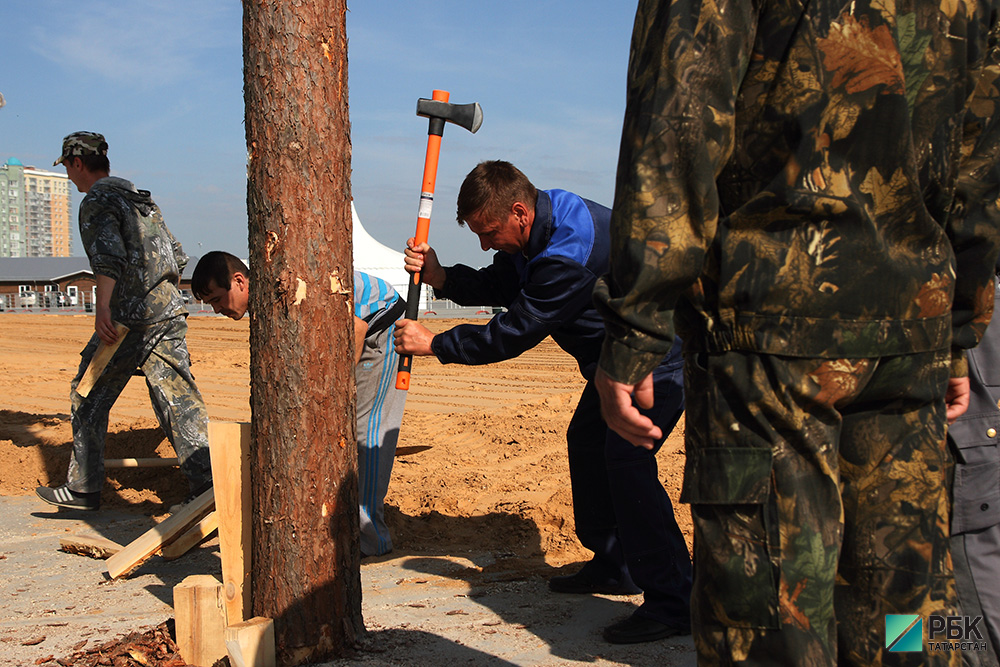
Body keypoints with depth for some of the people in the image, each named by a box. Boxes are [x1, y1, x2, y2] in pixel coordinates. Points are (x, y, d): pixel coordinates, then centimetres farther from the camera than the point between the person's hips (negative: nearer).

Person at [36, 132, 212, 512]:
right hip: (169, 314, 7)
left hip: (129, 319, -7)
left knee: (89, 398, 7)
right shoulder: (140, 198, 23)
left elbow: (108, 253, -21)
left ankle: (83, 489, 13)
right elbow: (176, 255, 23)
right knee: (177, 399, 3)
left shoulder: (97, 200, -4)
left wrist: (102, 307, -28)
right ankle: (207, 484, -4)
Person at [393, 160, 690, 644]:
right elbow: (498, 285, 8)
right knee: (586, 441, 15)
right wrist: (441, 278, -10)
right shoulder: (537, 227, -1)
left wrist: (435, 344, -20)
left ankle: (672, 602, -19)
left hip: (661, 356, -11)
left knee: (626, 458, -21)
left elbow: (516, 331, -28)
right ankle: (614, 567, 27)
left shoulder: (571, 251, -32)